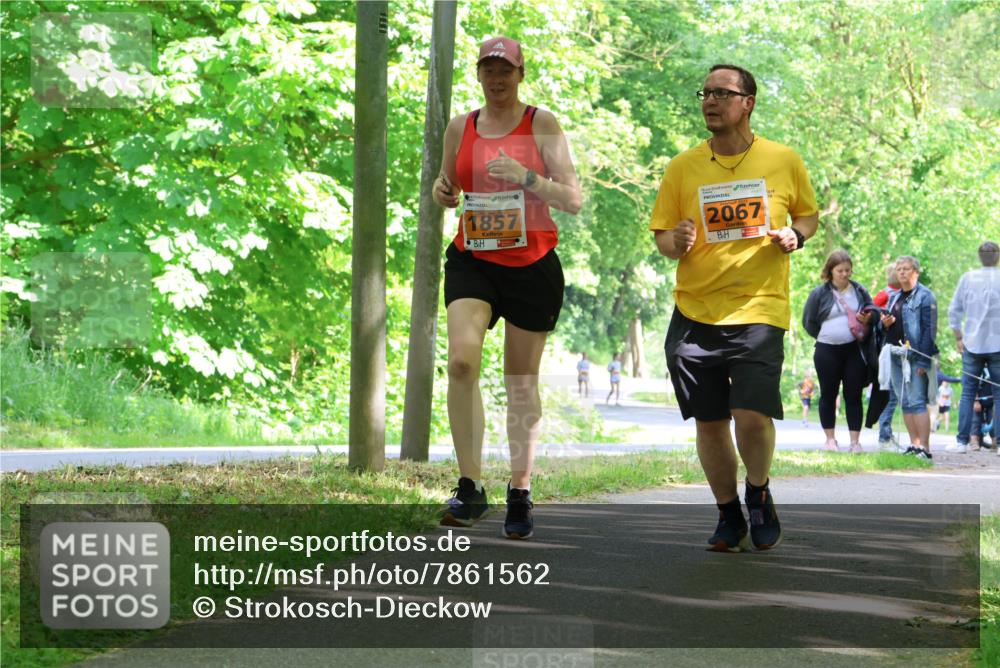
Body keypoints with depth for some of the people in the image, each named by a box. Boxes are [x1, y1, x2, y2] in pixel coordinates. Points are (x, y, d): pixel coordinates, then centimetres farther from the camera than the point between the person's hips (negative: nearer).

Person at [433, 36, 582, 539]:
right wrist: (441, 191, -1)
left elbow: (573, 200, -5)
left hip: (532, 266, -2)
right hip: (472, 263, 2)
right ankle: (470, 488, -17)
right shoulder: (460, 127, 8)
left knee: (522, 382, 6)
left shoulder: (542, 125, -1)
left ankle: (520, 495, 19)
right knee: (461, 360, -22)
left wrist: (527, 177, -21)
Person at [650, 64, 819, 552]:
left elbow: (809, 214, 18)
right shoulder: (682, 168, 5)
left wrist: (795, 235, -4)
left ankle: (759, 494, 15)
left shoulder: (784, 161, 4)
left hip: (760, 310, -2)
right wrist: (676, 242, -12)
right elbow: (661, 235, 11)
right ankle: (729, 516, 25)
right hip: (694, 312, 2)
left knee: (752, 415, -16)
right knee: (709, 422, 5)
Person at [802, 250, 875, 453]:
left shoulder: (859, 291, 6)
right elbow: (808, 322, 4)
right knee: (828, 395, 5)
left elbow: (872, 311, 17)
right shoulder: (819, 294, -1)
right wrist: (827, 336, 0)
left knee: (854, 396, 1)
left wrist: (867, 319, -5)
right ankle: (830, 439, 14)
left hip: (854, 350, 1)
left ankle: (855, 441, 4)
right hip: (827, 352, -1)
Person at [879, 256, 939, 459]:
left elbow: (929, 329, -11)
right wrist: (885, 323, 0)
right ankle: (914, 444, 14)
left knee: (916, 402, -11)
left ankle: (924, 448, -11)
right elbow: (886, 325, 26)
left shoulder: (925, 296, -5)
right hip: (896, 355, 8)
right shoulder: (894, 298, 18)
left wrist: (923, 361, -17)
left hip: (915, 356, -8)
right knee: (904, 403, 8)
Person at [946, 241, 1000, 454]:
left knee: (967, 393, 6)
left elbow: (954, 310, 4)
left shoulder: (967, 278, 1)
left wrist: (958, 337, 12)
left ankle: (962, 441, 3)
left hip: (972, 343, 2)